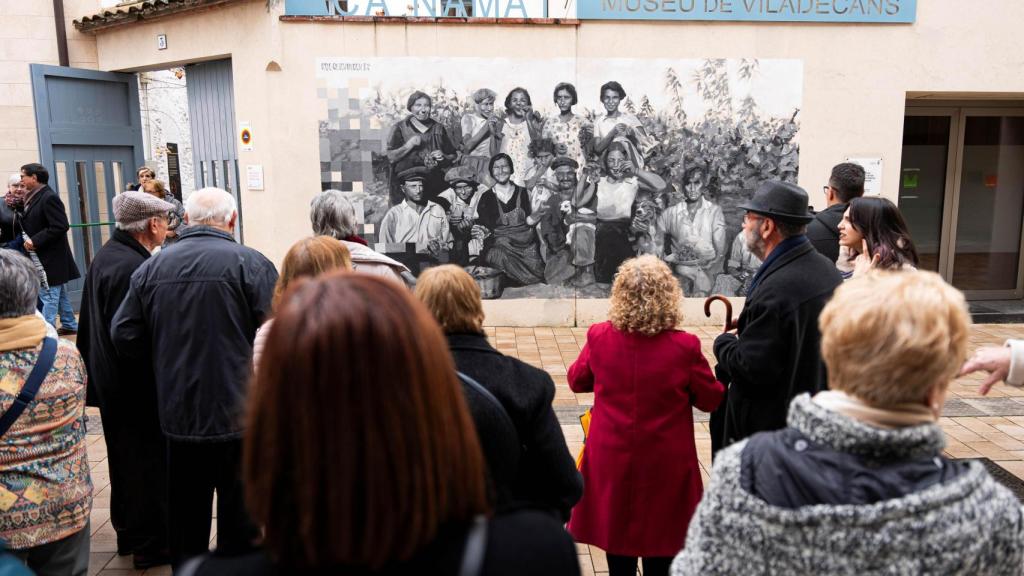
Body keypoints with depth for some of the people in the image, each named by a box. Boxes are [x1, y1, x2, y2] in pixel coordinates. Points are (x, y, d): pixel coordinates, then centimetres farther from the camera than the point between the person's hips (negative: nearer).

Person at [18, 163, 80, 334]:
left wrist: (35, 241, -21)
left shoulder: (49, 197, -17)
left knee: (49, 295, -5)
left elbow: (61, 226, -24)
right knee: (60, 293, 17)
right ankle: (69, 325, 27)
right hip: (44, 255, 10)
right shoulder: (35, 197, 11)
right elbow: (33, 222, 17)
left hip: (50, 257, -10)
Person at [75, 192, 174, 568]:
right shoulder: (132, 268, -25)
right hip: (137, 386, -10)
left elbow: (100, 326, 14)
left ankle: (129, 531, 37)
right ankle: (151, 545, 16)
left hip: (112, 382, 10)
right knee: (148, 463, 3)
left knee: (125, 460, 21)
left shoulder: (106, 255, 7)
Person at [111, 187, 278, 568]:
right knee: (240, 518, 9)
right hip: (239, 414, -4)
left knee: (185, 517, 19)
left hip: (178, 416, 4)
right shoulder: (250, 264, -13)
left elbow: (123, 336, 2)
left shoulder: (151, 267, 1)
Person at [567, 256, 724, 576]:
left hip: (612, 458, 2)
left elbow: (576, 381, 4)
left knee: (617, 531, 20)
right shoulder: (684, 346, -20)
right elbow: (711, 400, -5)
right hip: (666, 464, -2)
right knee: (661, 544, 16)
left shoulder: (599, 337, -14)